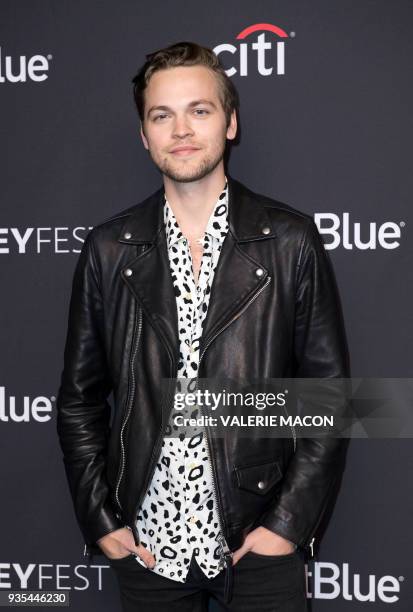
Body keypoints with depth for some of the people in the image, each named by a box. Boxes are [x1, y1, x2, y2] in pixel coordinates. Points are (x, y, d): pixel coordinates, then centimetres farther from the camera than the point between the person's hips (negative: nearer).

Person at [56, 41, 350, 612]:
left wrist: (290, 521, -8)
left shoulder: (291, 239, -4)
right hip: (145, 542, 2)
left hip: (261, 542, -1)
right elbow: (79, 398, 6)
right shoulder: (108, 248, 0)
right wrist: (99, 521, 0)